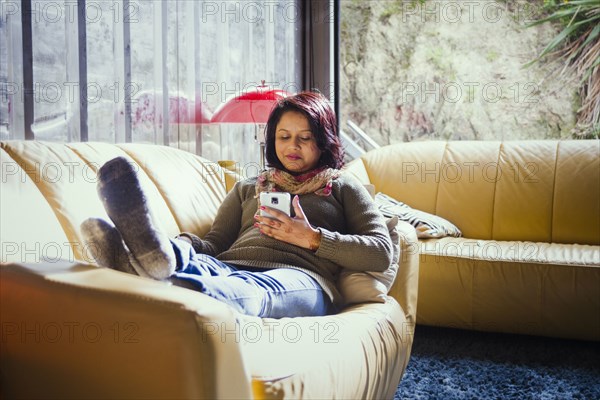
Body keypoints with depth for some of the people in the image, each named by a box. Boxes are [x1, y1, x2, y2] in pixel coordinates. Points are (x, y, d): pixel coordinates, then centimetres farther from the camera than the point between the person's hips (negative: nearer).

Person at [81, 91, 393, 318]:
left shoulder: (343, 187, 25)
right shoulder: (248, 188, 34)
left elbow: (381, 253, 11)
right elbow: (214, 243, 21)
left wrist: (312, 238, 0)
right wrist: (187, 243, -4)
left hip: (300, 277, -3)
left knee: (253, 289, -40)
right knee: (196, 262, -33)